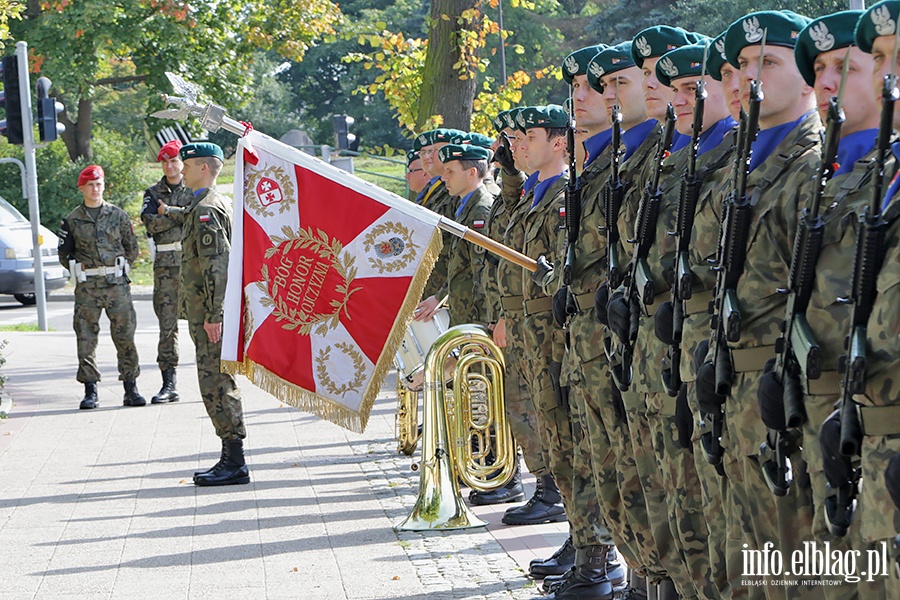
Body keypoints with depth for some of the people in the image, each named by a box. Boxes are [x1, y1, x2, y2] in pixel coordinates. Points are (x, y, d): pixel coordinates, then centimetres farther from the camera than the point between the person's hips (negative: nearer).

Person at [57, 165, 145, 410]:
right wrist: (81, 269, 4)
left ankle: (131, 388, 6)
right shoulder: (72, 221, 7)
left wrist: (115, 267, 8)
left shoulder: (118, 215, 8)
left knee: (125, 336, -1)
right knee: (86, 339, -1)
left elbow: (132, 249, 12)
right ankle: (90, 391, 6)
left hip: (117, 283, 0)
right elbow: (64, 254, 12)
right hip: (87, 288, 0)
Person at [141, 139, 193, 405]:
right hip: (166, 265, 2)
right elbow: (151, 223, -3)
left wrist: (168, 213, -10)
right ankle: (169, 385, 1)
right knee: (167, 325, 0)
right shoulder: (153, 193, 14)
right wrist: (181, 216, -8)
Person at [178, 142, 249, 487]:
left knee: (216, 385, -8)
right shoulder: (217, 204, 17)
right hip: (209, 311, 11)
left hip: (209, 315, -11)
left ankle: (234, 464, -6)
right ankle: (231, 459, 17)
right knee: (220, 385, 12)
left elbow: (216, 266, -22)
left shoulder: (206, 210, -15)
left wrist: (213, 315, -23)